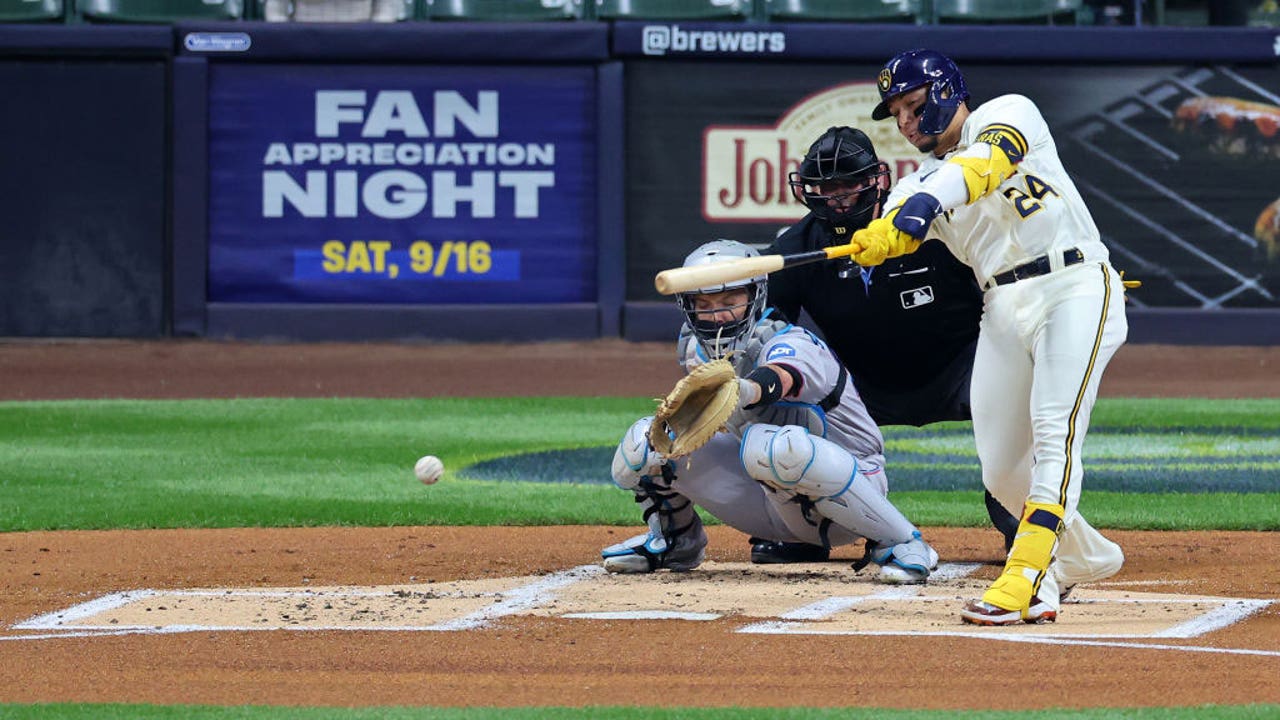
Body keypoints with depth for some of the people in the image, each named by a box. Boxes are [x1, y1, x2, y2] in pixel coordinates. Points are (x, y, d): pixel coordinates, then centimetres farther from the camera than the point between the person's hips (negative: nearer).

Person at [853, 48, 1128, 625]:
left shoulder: (1008, 114, 1)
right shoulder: (918, 184, 15)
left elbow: (988, 164, -22)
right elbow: (894, 230, -8)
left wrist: (928, 201, -40)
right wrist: (878, 236, -34)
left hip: (1074, 289, -7)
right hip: (1003, 311, 7)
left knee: (1054, 436, -22)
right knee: (1002, 471, 5)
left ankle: (1026, 580, -31)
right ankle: (1084, 558, 28)